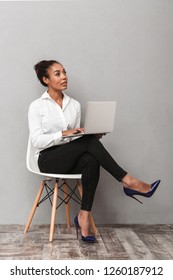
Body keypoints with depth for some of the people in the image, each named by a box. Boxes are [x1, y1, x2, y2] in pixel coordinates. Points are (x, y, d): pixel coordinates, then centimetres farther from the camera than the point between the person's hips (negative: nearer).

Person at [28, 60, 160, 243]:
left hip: (71, 160, 4)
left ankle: (84, 216, -30)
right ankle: (128, 182, -25)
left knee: (91, 161, -33)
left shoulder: (74, 105, 12)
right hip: (49, 160, -4)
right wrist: (64, 133, -24)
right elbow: (37, 140, -11)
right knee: (88, 142, -30)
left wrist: (93, 134, -7)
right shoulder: (37, 106, -1)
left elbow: (78, 137, 14)